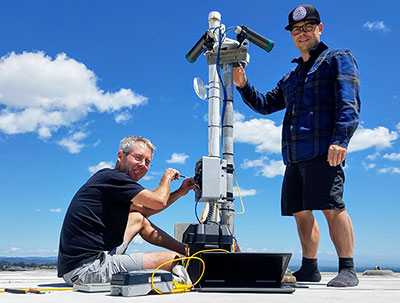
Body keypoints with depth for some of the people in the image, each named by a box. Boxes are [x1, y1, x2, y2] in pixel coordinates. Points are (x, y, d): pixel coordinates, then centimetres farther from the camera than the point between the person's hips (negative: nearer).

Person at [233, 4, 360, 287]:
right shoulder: (291, 77, 29)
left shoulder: (338, 59, 8)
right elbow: (266, 104, 31)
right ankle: (310, 268, 16)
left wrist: (340, 139, -19)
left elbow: (349, 103, -5)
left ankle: (348, 269, -5)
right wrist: (243, 86, 16)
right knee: (300, 211, 6)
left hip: (323, 150, -7)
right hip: (295, 155, 7)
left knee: (331, 206, -14)